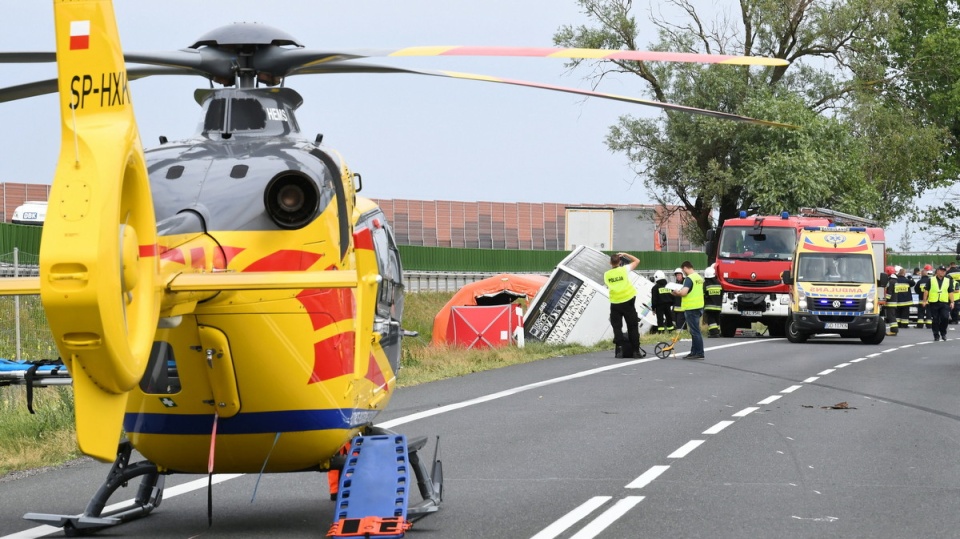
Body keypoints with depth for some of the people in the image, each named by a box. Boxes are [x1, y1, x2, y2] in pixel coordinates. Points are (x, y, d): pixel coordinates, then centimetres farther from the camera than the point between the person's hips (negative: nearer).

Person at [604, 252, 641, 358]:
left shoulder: (607, 274, 1)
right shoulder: (624, 270, -3)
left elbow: (608, 287, 7)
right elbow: (637, 260, 7)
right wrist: (625, 255, 12)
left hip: (615, 303, 1)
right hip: (628, 301, -1)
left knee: (617, 327, 7)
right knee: (633, 327, 7)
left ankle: (621, 349, -7)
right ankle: (636, 350, 5)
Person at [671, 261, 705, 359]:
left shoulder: (689, 278, -16)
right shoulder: (699, 277, 12)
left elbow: (684, 292, -26)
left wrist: (677, 293, -5)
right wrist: (680, 293, 15)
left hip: (691, 308, -9)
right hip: (698, 306, 9)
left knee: (695, 331, -4)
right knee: (694, 331, 16)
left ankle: (699, 353, -2)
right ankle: (694, 352, 22)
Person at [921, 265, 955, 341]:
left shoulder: (948, 281, 11)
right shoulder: (931, 280, 5)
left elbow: (950, 292, 11)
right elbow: (926, 291, 6)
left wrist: (952, 302, 4)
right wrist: (925, 301, 0)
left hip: (944, 303, 1)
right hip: (933, 303, -1)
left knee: (945, 318, -13)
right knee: (935, 320, 2)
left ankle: (943, 332, 9)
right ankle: (936, 336, 12)